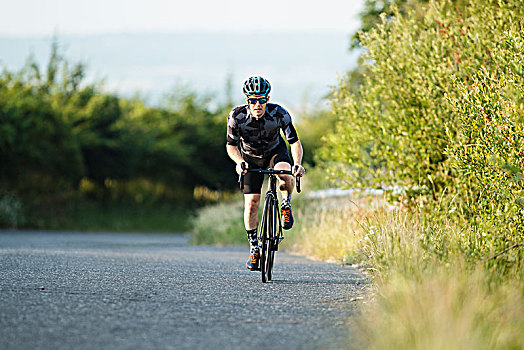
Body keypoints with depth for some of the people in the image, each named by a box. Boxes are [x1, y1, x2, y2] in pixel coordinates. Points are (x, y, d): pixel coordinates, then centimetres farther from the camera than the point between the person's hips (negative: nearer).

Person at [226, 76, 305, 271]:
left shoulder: (279, 114, -29)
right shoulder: (237, 116, -27)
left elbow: (294, 142, -25)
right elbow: (231, 145, -18)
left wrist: (298, 163, -42)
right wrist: (240, 162, -38)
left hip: (275, 151, -1)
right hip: (251, 157, 1)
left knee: (285, 176, -34)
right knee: (252, 202, -10)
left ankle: (286, 204, -3)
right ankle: (254, 247, 6)